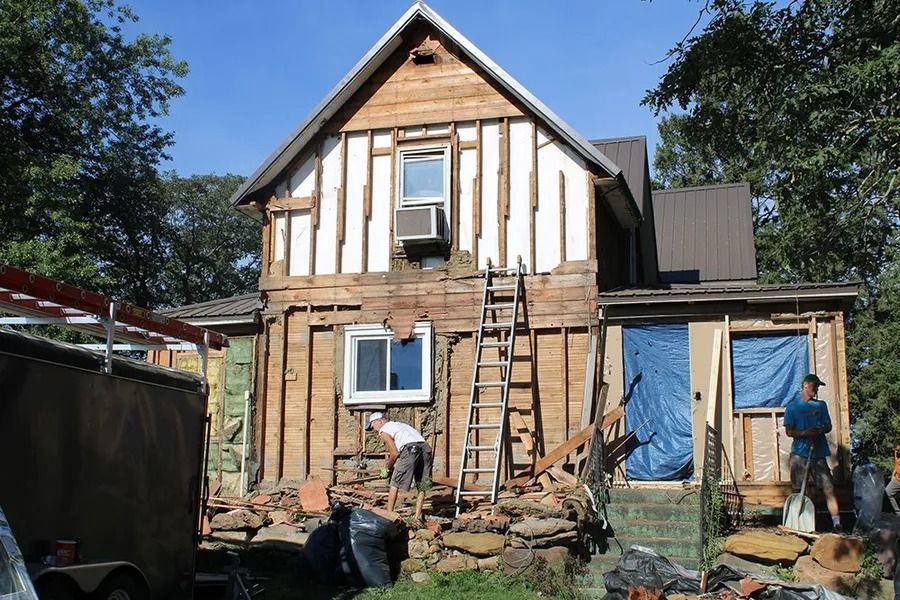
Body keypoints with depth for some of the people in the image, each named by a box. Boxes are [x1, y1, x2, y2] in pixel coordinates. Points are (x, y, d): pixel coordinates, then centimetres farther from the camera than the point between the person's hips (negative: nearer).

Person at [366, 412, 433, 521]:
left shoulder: (384, 430, 11)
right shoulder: (398, 424, 34)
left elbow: (395, 453, 4)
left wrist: (388, 467, 17)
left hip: (410, 450, -7)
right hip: (425, 447, 7)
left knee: (395, 484, 7)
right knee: (421, 487, 16)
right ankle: (418, 516, 14)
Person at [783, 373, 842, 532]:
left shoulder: (821, 405, 14)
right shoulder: (792, 406, 3)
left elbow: (828, 426, 12)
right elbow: (789, 431, 0)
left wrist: (820, 430, -10)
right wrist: (804, 433, -18)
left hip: (818, 453, 2)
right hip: (799, 453, -2)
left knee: (829, 488, -6)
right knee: (798, 491, 1)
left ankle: (837, 523, -6)